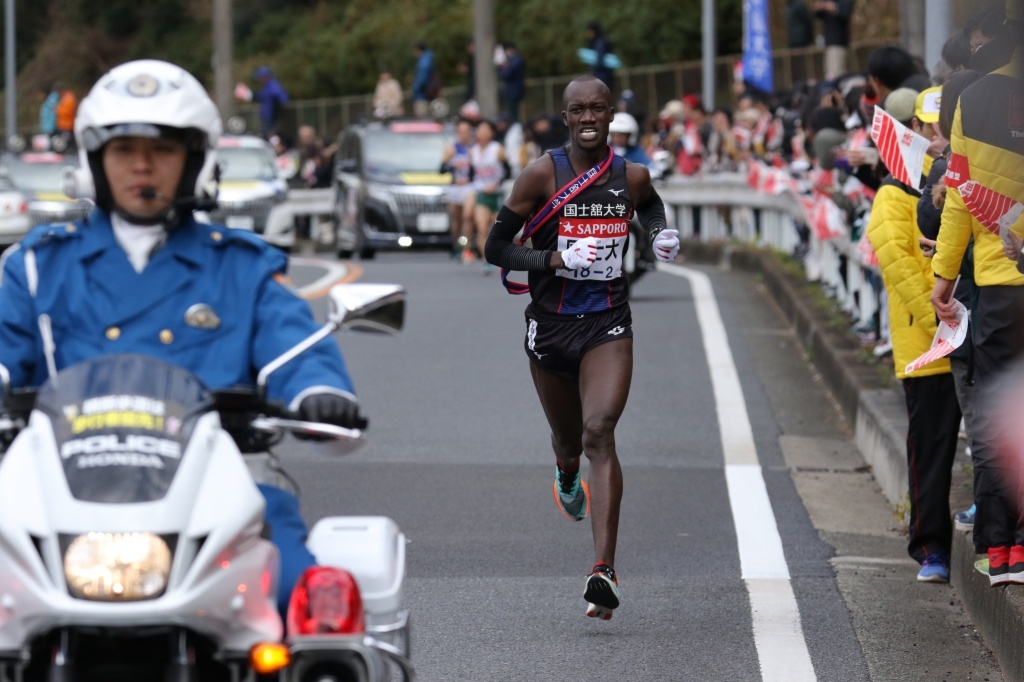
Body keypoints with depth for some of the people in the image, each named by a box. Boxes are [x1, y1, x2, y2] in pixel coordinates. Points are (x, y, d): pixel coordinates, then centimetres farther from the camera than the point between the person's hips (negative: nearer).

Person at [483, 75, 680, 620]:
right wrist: (554, 259, -20)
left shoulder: (632, 177, 1)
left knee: (600, 433, -20)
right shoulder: (542, 175, -7)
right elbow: (496, 248, -5)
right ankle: (567, 474, 60)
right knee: (569, 439, 18)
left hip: (608, 324, -1)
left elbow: (651, 208, 27)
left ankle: (603, 571, -27)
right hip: (550, 324, 1)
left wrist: (662, 236, 5)